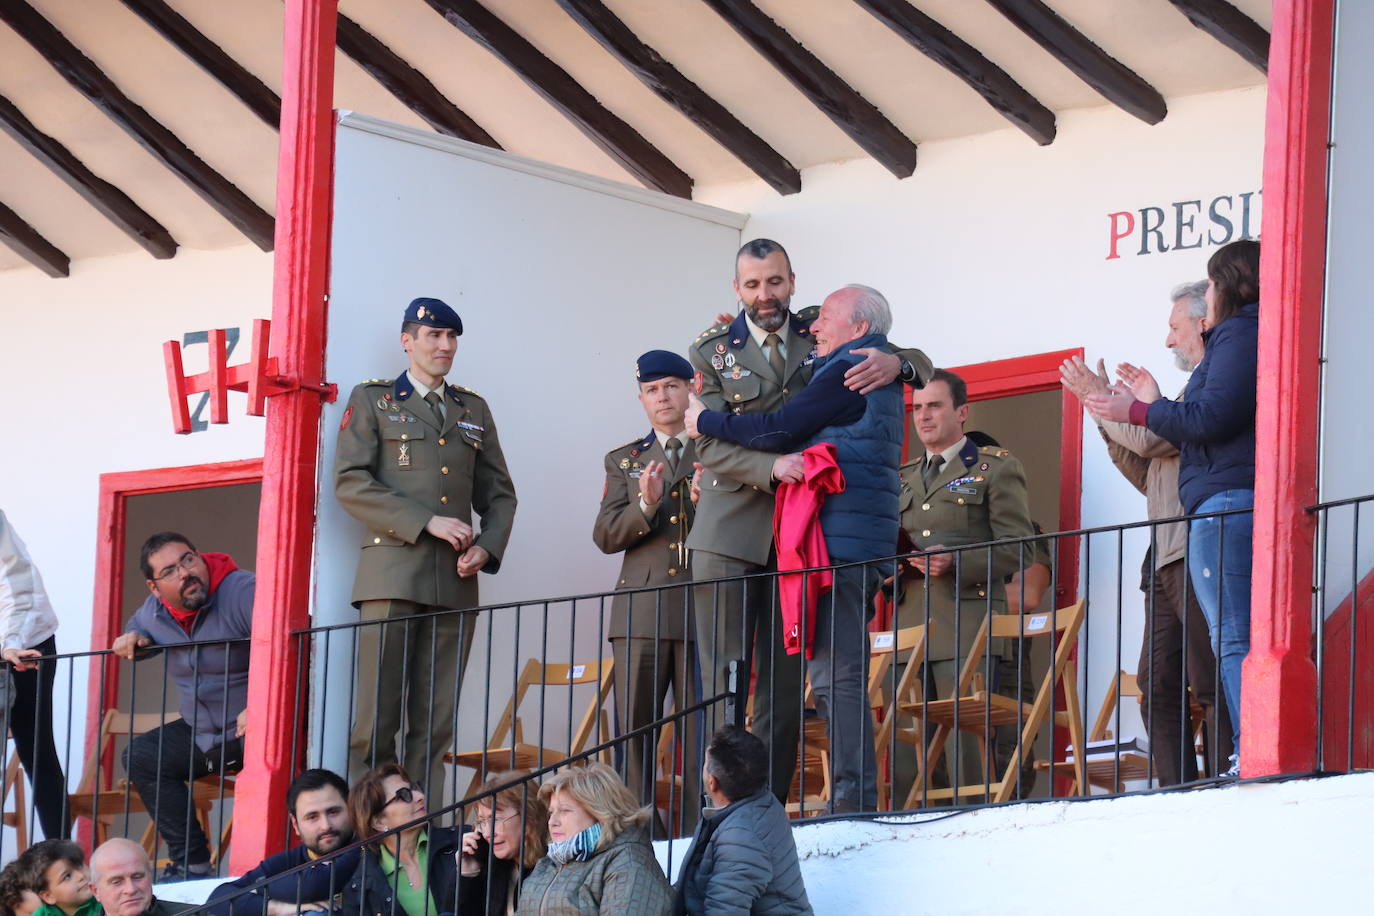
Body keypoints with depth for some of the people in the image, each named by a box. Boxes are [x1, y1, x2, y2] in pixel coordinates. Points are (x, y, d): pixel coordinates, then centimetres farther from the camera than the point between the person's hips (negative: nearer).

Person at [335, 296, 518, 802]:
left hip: (455, 581, 4)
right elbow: (350, 483, -3)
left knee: (435, 725, 0)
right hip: (393, 572, -4)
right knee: (377, 718, -9)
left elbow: (499, 494, 21)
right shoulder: (372, 401, 9)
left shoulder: (474, 410, 21)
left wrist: (487, 548, 0)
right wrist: (427, 523, -11)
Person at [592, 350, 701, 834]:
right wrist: (645, 505, -11)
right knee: (634, 731, -3)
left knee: (701, 733, -5)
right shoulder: (624, 460, 17)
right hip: (642, 612, 2)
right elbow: (605, 536, 7)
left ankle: (696, 832, -5)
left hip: (704, 609, -2)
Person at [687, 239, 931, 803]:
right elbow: (711, 448, -5)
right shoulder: (712, 353, 4)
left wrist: (895, 363, -14)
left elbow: (919, 367, 10)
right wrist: (772, 467, -23)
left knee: (785, 686, 2)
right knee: (722, 684, -4)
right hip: (731, 536, -2)